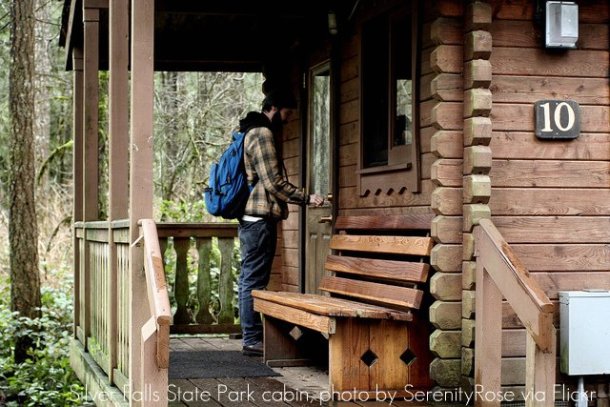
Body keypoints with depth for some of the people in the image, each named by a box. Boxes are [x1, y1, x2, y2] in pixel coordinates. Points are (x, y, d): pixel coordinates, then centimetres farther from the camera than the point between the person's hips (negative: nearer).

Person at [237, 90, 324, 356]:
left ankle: (251, 336, 17)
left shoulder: (253, 132, 21)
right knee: (254, 281, -8)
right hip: (260, 217, -11)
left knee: (249, 280, 12)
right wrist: (307, 198, -11)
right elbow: (274, 183, -17)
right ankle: (252, 340, -6)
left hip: (250, 218, 11)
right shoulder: (262, 134, -11)